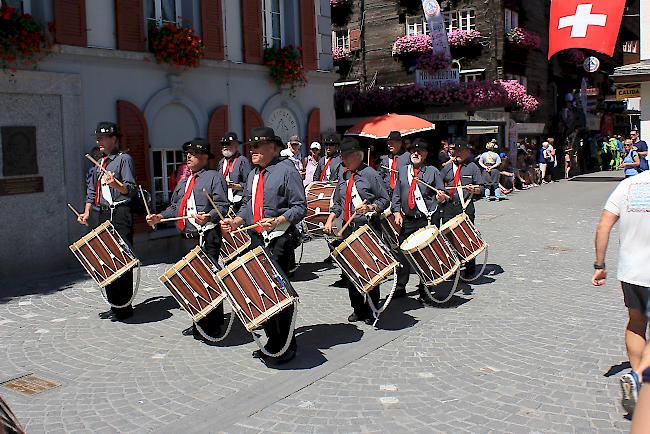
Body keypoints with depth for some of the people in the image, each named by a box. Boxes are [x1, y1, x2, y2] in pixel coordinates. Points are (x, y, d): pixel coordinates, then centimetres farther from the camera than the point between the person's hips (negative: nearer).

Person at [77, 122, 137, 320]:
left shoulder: (124, 159, -2)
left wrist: (116, 185, -31)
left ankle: (124, 306, -1)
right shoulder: (99, 163, 21)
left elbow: (132, 190, -12)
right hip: (100, 215, 8)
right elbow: (91, 191, 25)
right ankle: (113, 302, 20)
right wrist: (87, 212, 13)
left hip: (119, 216, -8)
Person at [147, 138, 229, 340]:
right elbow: (175, 207, 24)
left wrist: (208, 217, -28)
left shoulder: (214, 177, -1)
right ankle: (198, 322, 22)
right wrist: (160, 216, 7)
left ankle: (212, 325, -3)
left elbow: (222, 205, -11)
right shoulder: (183, 182, 23)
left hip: (207, 237, -8)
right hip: (187, 236, 8)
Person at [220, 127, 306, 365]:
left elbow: (300, 207, -10)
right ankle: (273, 341, 23)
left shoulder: (286, 170, -6)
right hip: (257, 239, 8)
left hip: (279, 240, -8)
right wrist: (235, 221, 5)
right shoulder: (253, 175, 18)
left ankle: (286, 346, 4)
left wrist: (277, 221, -24)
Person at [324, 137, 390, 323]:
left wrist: (371, 208, -20)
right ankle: (357, 309, 22)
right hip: (348, 228, 6)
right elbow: (338, 203, 21)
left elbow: (384, 200, -3)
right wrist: (330, 220, 8)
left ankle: (371, 311, 10)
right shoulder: (343, 176, 13)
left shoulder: (370, 174, -5)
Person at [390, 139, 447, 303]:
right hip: (407, 220, 3)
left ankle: (424, 291, 9)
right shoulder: (403, 172, 12)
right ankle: (400, 286, 21)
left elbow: (441, 194, 3)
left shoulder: (433, 171, 3)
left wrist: (441, 198, -20)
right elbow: (396, 194, 15)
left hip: (427, 221, -3)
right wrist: (397, 212, 4)